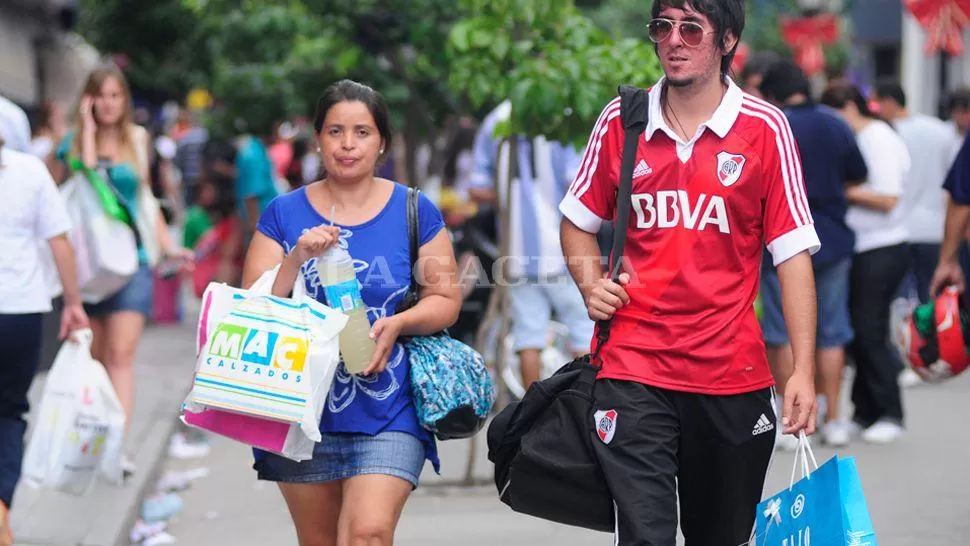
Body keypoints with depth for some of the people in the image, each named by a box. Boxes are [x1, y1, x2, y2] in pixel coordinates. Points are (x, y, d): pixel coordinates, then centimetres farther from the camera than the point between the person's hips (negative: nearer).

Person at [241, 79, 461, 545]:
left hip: (387, 412, -2)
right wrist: (297, 258, -15)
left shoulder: (414, 211, 3)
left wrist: (398, 323, -14)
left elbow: (446, 299, 5)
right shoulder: (284, 213, 5)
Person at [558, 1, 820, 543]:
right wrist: (590, 284, -2)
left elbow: (793, 253, -3)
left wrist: (803, 371, -10)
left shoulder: (765, 128, -2)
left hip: (733, 372, 0)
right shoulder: (621, 120, 4)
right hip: (634, 368, 0)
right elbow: (579, 222, 19)